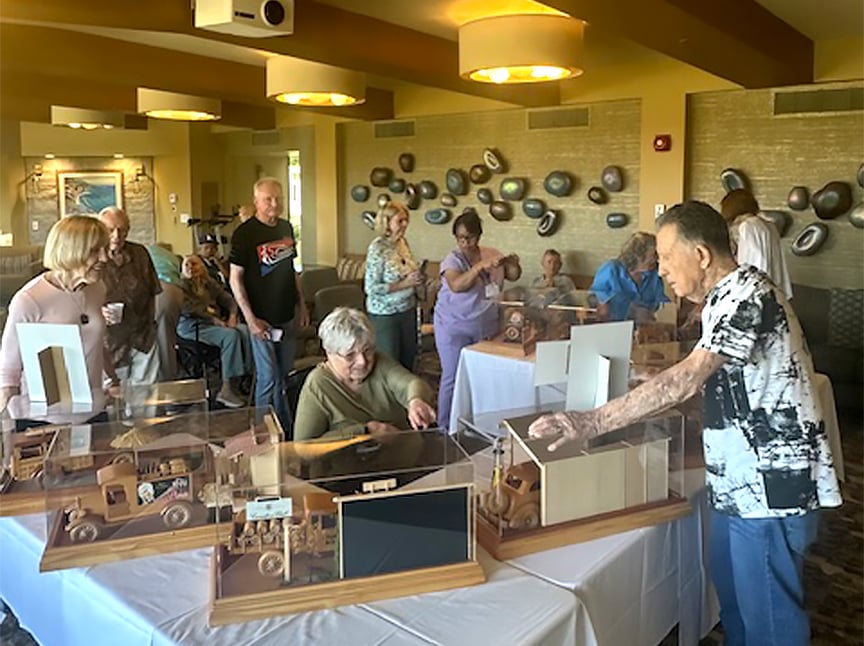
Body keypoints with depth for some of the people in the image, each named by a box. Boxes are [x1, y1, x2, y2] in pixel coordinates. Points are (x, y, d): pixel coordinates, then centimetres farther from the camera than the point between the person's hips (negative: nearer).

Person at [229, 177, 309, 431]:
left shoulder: (286, 228, 8)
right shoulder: (244, 233, -12)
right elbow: (235, 279, -13)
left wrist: (301, 304, 15)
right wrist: (251, 319, -18)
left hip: (287, 315, 6)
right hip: (262, 319, -6)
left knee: (283, 374, 17)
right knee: (268, 379, -2)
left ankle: (286, 428, 30)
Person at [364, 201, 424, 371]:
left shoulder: (403, 242, 3)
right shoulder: (377, 248, -18)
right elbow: (371, 288, -20)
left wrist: (417, 278, -3)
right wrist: (405, 283, -22)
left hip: (407, 310, 7)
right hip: (385, 314, -7)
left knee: (408, 358, 14)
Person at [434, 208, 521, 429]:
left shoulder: (492, 254, 2)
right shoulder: (452, 259, -13)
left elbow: (514, 276, 11)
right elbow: (456, 285, -31)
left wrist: (514, 264, -12)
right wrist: (481, 265, -38)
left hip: (486, 326, 5)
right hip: (455, 327, -5)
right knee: (453, 378, 0)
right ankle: (445, 428, 13)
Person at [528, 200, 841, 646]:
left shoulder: (747, 293, -20)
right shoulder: (724, 298, 12)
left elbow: (686, 379, -31)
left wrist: (592, 422, -33)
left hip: (770, 488, -9)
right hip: (738, 483, 10)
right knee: (733, 600, 21)